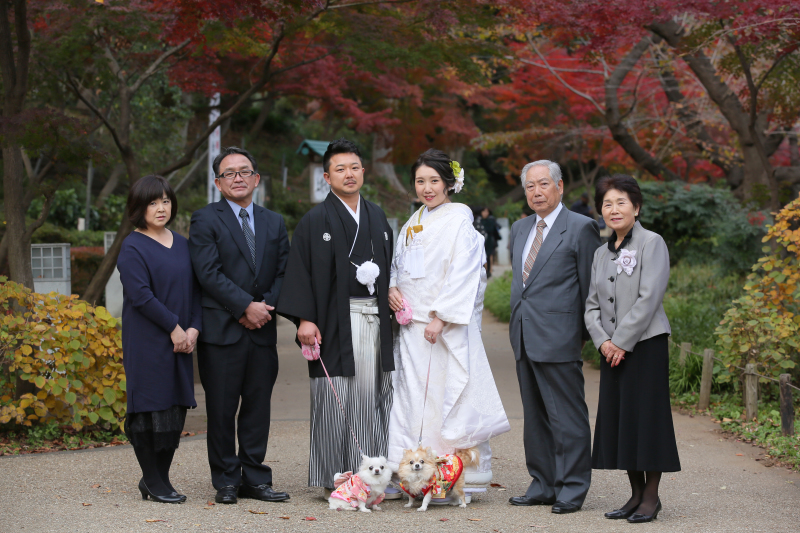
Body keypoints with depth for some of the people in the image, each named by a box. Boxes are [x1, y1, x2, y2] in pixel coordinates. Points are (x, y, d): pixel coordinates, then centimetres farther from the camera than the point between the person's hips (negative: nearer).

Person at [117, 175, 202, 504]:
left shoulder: (181, 244, 14)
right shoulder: (133, 248, -6)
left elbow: (194, 288, 12)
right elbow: (140, 295, -14)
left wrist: (194, 328, -2)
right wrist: (174, 326, -13)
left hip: (180, 339, 6)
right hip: (147, 341, -6)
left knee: (176, 409, 5)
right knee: (151, 408, -4)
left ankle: (158, 477, 16)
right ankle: (153, 482, 7)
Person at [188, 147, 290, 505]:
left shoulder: (274, 223, 16)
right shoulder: (205, 220, -1)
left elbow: (282, 273, 11)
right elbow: (209, 274, -10)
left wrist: (266, 308, -6)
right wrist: (247, 306, -15)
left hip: (262, 329, 4)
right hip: (222, 328, -4)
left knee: (258, 405, 7)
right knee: (222, 409, 0)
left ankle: (255, 478, 15)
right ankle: (226, 482, 8)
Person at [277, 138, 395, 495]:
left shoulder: (377, 218, 16)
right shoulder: (315, 221, -1)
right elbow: (300, 272, -7)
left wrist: (391, 294, 5)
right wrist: (304, 319, -15)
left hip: (375, 319, 5)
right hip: (336, 321, -5)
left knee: (373, 395, 5)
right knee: (337, 398, -4)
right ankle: (334, 480, 3)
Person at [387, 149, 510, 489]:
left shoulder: (459, 221, -6)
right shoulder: (413, 223, 16)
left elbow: (463, 274, -13)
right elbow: (398, 264, 24)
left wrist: (441, 317, -19)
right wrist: (392, 288, 2)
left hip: (448, 327, -7)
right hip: (412, 325, 7)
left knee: (446, 396, -7)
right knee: (413, 395, 4)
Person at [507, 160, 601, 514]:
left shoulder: (581, 228, -6)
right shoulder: (520, 229, 16)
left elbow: (590, 286, -5)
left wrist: (586, 332, -5)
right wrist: (517, 324, 18)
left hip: (559, 337, -7)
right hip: (525, 338, 8)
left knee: (567, 417, -3)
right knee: (535, 416, 12)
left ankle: (572, 489, 3)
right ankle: (543, 486, 20)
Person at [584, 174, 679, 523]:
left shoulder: (652, 243, -6)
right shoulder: (601, 253, 14)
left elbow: (649, 299, -14)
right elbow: (592, 304, 12)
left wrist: (621, 341, -14)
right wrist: (603, 341, -5)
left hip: (645, 345, -6)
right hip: (612, 349, 7)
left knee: (645, 414, -4)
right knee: (617, 417, 7)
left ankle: (651, 497, 5)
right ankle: (636, 494, 17)